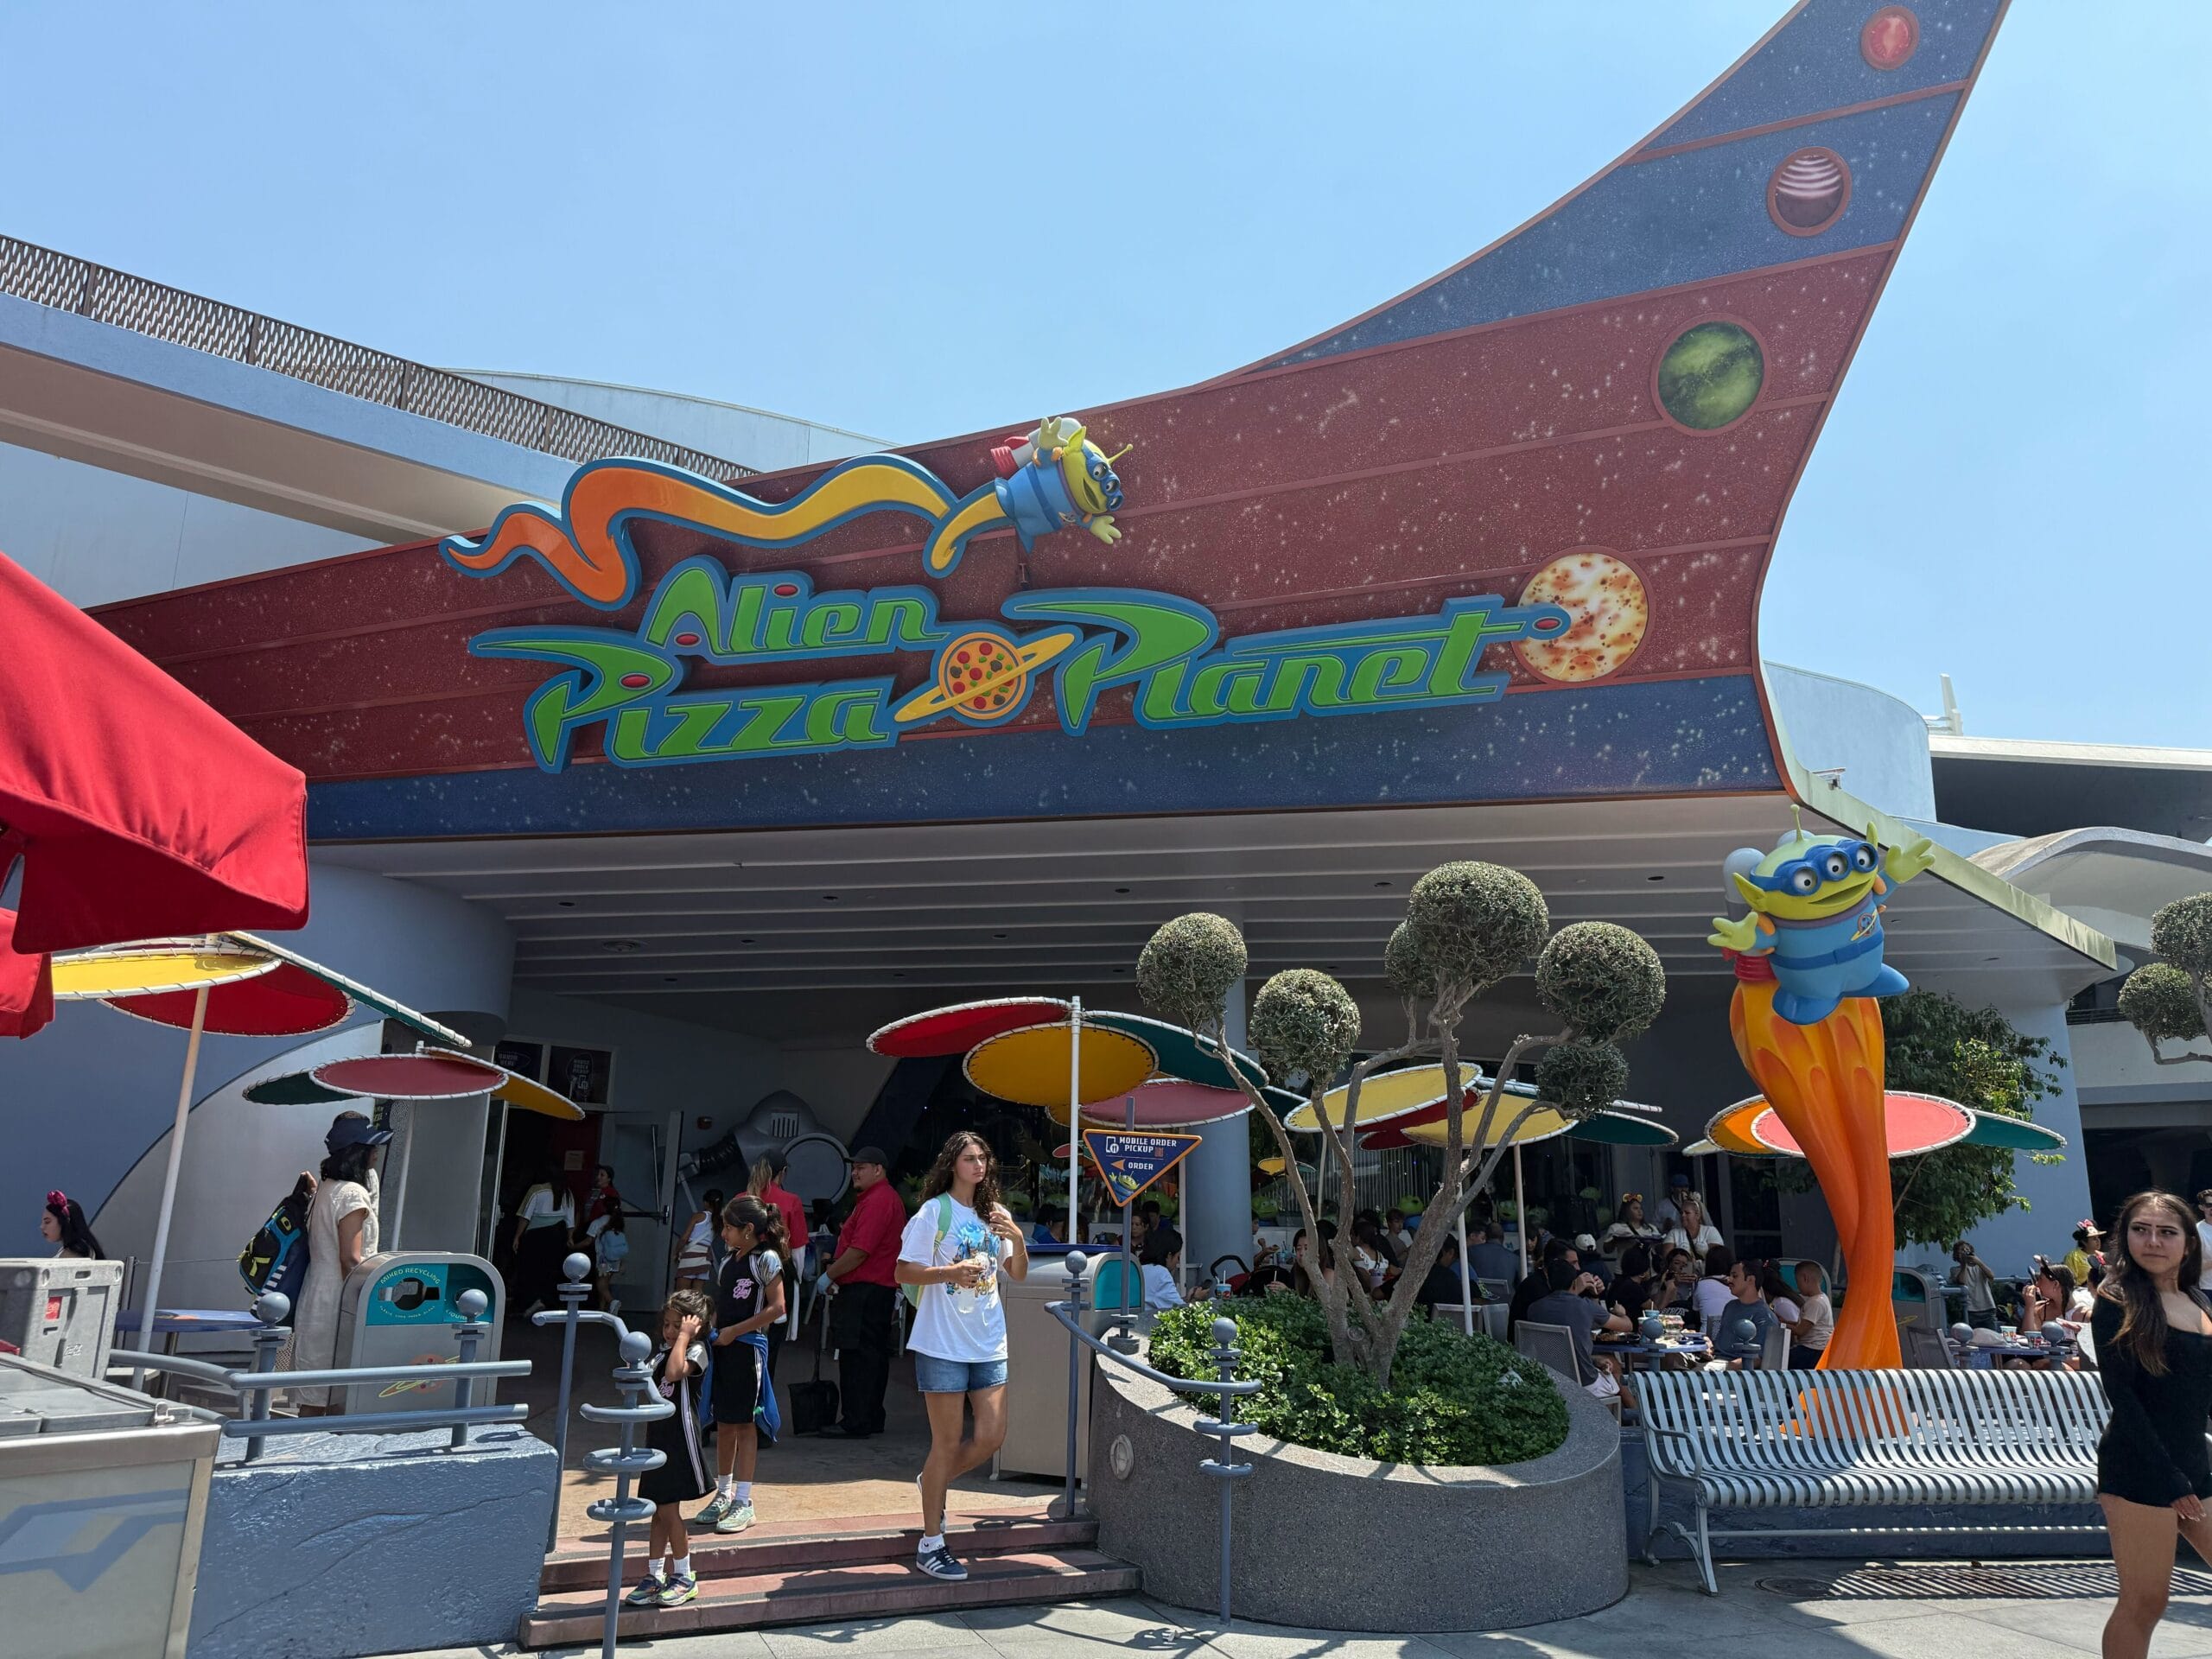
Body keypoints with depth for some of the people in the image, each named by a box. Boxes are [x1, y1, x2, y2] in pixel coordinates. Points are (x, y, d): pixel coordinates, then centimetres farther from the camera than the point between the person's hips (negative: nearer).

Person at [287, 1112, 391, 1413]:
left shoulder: (325, 1187, 12)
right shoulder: (353, 1194, -16)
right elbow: (350, 1259, -19)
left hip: (316, 1296, 9)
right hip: (337, 1303, -9)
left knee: (313, 1397, 11)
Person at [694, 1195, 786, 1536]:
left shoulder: (766, 1259, -11)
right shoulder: (728, 1258, 12)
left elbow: (776, 1308, -16)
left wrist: (734, 1331, -15)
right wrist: (711, 1328, 1)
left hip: (748, 1348, -7)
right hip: (723, 1347, 7)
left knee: (744, 1424, 0)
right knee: (723, 1424, 12)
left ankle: (743, 1502, 7)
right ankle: (723, 1494, 23)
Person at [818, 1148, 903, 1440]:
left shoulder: (877, 1201, -17)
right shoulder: (888, 1198, 18)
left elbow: (860, 1251, -22)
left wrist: (829, 1275, -10)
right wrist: (835, 1265, 19)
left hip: (863, 1290, -11)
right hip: (881, 1287, 11)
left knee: (857, 1355, -7)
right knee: (873, 1355, 14)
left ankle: (855, 1423, -4)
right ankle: (872, 1419, 21)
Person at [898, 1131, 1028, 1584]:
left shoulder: (993, 1214, 11)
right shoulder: (934, 1211, -7)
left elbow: (1018, 1274, 12)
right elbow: (904, 1271, -10)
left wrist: (1017, 1238, -7)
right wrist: (952, 1271, -23)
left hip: (989, 1342, 6)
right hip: (943, 1342, -6)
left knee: (991, 1436, 4)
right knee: (948, 1442, -1)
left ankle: (934, 1482, 32)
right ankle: (930, 1546, 13)